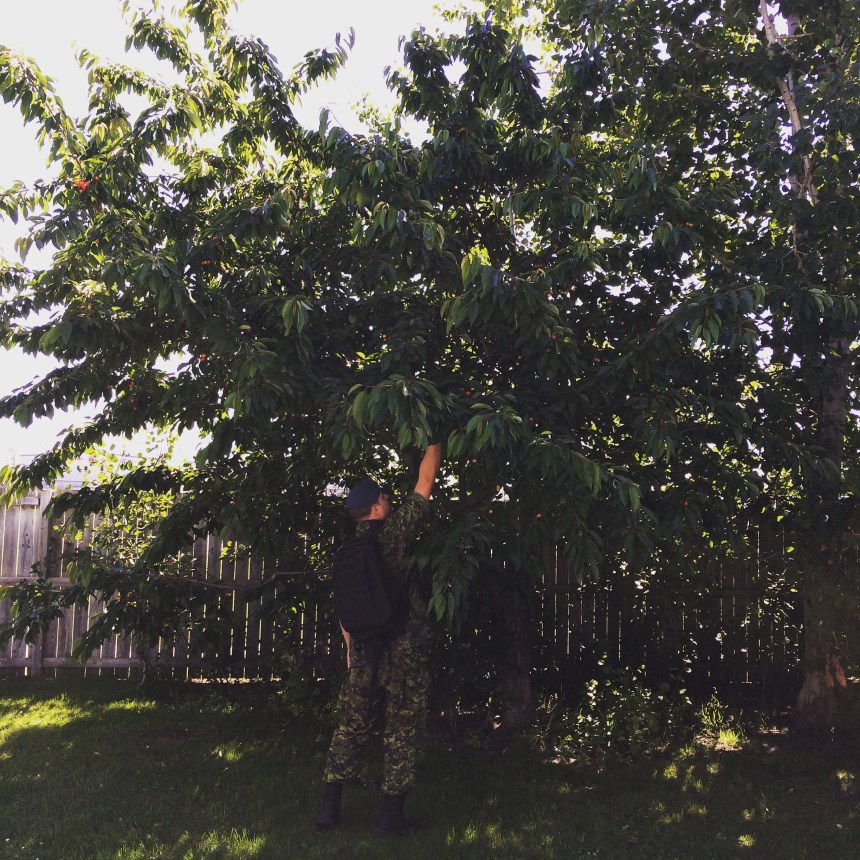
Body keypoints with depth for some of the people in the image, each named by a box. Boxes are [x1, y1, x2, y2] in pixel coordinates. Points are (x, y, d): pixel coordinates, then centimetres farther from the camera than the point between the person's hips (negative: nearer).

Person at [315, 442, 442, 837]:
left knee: (352, 725, 13)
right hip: (404, 648, -5)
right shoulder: (395, 532, -10)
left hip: (364, 647, 5)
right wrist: (435, 438, 6)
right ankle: (390, 814, 9)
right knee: (401, 730, 4)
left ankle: (330, 804, 15)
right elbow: (426, 478, -5)